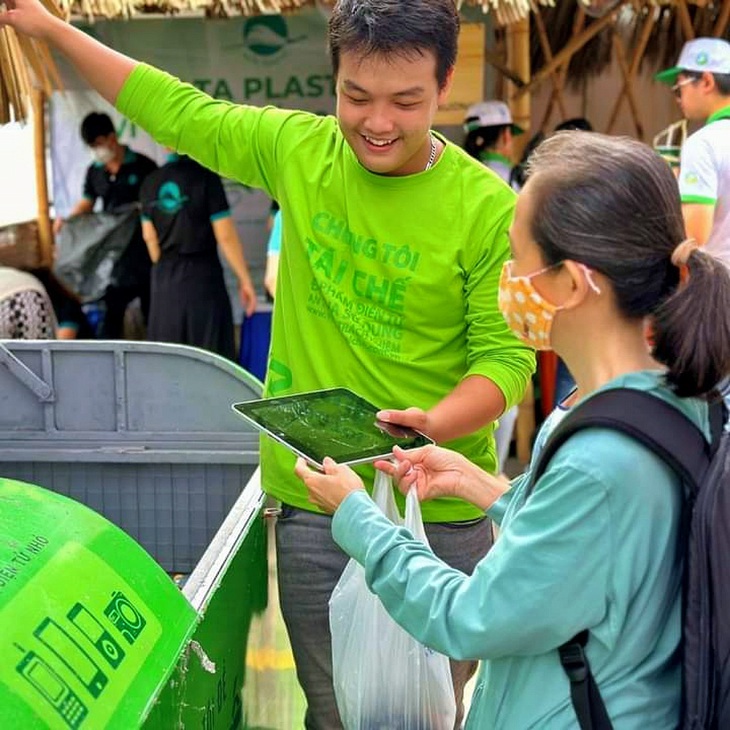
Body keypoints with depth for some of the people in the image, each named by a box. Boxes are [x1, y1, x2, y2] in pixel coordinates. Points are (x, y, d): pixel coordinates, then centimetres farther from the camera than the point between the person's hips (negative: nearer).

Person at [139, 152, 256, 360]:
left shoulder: (150, 183, 3)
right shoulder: (205, 177, -12)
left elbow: (150, 237, 11)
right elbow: (226, 236, -11)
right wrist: (244, 279, -2)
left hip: (164, 279, 5)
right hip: (202, 274, -5)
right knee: (209, 355, 1)